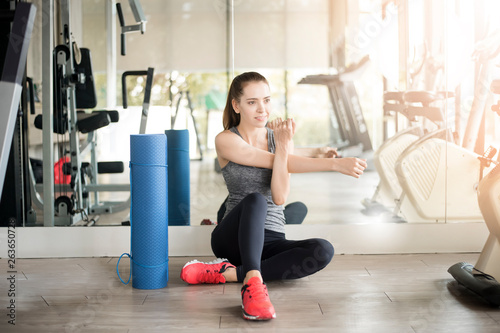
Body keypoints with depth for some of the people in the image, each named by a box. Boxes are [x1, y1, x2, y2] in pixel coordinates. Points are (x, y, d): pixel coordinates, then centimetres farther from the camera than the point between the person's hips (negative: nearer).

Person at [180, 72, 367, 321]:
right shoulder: (226, 140, -4)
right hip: (233, 237, -4)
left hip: (270, 241, 4)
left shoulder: (280, 138, 6)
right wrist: (334, 164, -24)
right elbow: (275, 162, -17)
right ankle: (253, 283, -46)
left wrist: (283, 146, -19)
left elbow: (280, 197, -7)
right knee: (255, 199, -35)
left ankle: (227, 272, -25)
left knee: (323, 250, -26)